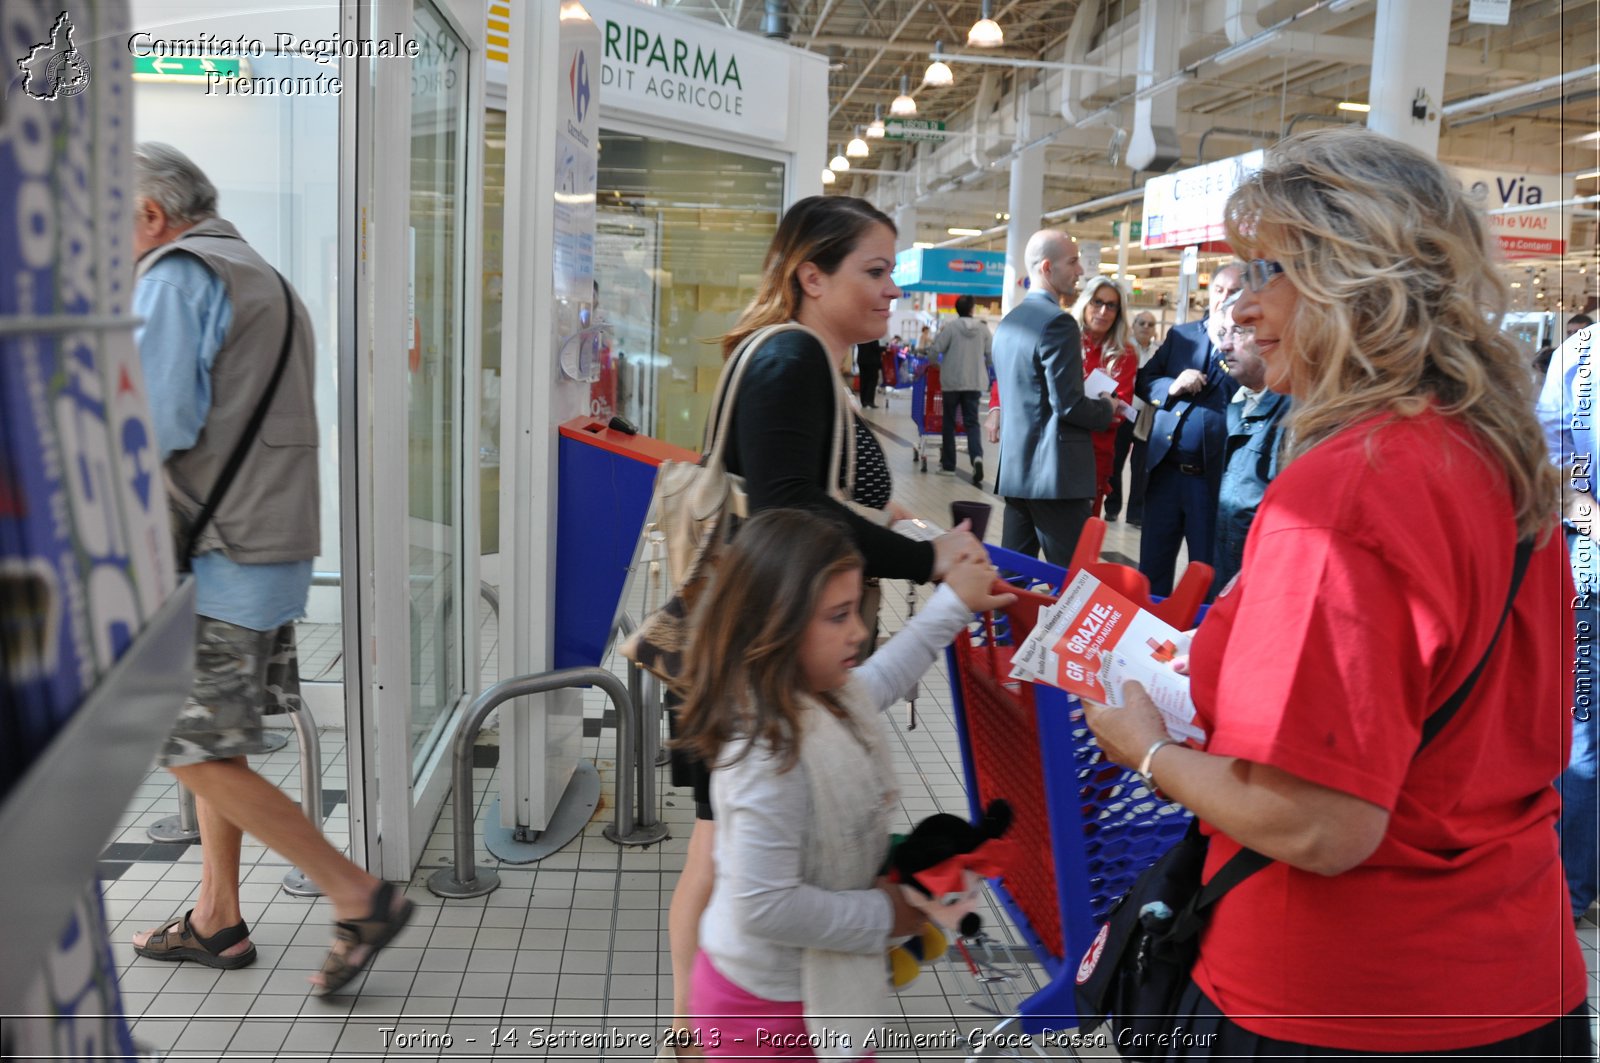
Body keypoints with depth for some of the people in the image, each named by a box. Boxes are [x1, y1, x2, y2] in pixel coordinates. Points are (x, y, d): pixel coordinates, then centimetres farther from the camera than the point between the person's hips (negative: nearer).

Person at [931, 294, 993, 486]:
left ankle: (948, 462, 17)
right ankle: (977, 457, -22)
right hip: (975, 382, 2)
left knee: (949, 421, 11)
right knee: (972, 422, 3)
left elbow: (936, 349, -11)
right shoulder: (983, 328, 0)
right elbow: (991, 355, 3)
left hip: (952, 381, -2)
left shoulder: (950, 327, -9)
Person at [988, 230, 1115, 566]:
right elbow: (1069, 405, -17)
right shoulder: (1058, 322, -14)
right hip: (1056, 474, -9)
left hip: (1015, 469, 9)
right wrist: (1108, 408, 0)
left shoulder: (1009, 321, 14)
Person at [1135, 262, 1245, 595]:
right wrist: (1172, 386, -9)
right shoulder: (1180, 335, 12)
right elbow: (1144, 380, 10)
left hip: (1212, 477, -4)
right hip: (1166, 470, 4)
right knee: (1152, 565, 11)